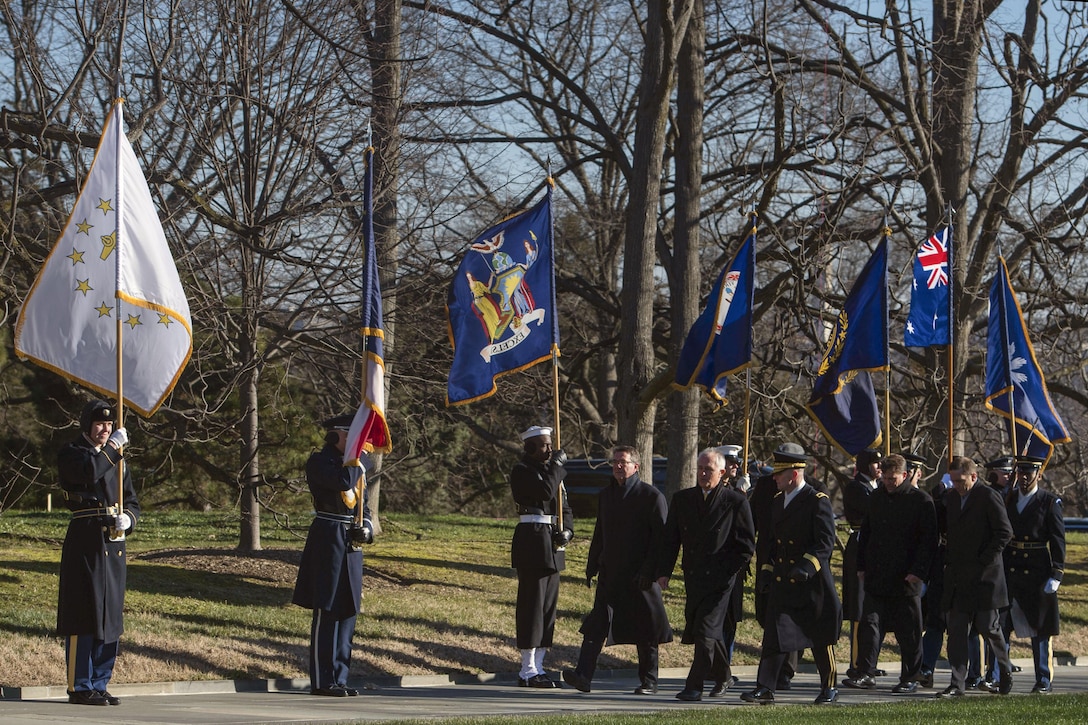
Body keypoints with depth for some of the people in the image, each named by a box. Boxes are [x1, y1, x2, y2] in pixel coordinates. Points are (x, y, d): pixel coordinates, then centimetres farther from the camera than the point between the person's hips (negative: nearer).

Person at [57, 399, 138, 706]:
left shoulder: (117, 461, 20)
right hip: (85, 542, -7)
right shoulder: (70, 454, -1)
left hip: (114, 543, 7)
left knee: (111, 618, 8)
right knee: (85, 615, -8)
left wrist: (128, 519, -2)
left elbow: (132, 503, 20)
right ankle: (79, 687, -4)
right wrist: (113, 447, -13)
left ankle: (99, 685, 15)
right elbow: (89, 471, -24)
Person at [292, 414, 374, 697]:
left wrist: (365, 527, 1)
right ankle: (322, 681, -4)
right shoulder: (319, 461, -7)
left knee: (347, 610, 8)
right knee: (327, 611, -7)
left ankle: (339, 678, 13)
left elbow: (363, 505, 21)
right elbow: (343, 482, -25)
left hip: (352, 542, 8)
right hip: (329, 538, -8)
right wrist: (355, 460, -9)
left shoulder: (353, 464, 18)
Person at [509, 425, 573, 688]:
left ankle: (538, 668, 15)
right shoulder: (521, 471, -7)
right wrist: (557, 465, -11)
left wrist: (567, 530, 1)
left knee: (548, 606, 9)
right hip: (532, 540, -9)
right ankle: (528, 671, -5)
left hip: (551, 543, 9)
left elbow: (564, 506, 19)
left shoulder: (550, 470, 19)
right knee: (532, 604, -8)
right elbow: (545, 491, -23)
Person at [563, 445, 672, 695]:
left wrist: (649, 571, -15)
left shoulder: (652, 496, -5)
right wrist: (591, 567, 14)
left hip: (640, 575, -5)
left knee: (645, 630, 4)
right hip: (610, 573, 5)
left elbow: (661, 537, -8)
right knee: (597, 625, -7)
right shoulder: (605, 495, 14)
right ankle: (583, 676, -14)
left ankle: (649, 681, 15)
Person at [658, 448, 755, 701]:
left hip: (721, 579, -5)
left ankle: (694, 686, -7)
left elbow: (746, 546, -2)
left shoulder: (736, 502, -4)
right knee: (703, 631, 13)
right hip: (693, 578, 5)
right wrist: (664, 571, 0)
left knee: (705, 631, -10)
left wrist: (730, 571, -7)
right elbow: (670, 538, 9)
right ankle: (722, 677, 32)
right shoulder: (682, 499, 8)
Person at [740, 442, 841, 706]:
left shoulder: (818, 502, -11)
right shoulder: (778, 501, 12)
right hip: (782, 583, 6)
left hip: (812, 584, -6)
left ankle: (829, 688, 19)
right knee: (775, 634, -3)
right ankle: (765, 688, -4)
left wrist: (807, 566, -29)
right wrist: (767, 570, 14)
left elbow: (826, 542, -17)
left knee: (821, 638, 6)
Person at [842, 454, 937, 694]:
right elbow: (866, 533, 18)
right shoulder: (876, 498, 11)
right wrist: (862, 566, 11)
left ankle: (910, 678, 11)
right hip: (876, 578, 4)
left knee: (908, 632, 3)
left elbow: (929, 539, -6)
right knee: (869, 623, -3)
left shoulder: (921, 501, -5)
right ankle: (866, 674, -1)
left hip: (906, 578, -4)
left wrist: (918, 571, -13)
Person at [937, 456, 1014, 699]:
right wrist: (949, 560, 9)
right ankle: (957, 684, 1)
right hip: (956, 576, 6)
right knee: (956, 631, 1)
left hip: (983, 576, -6)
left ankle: (1005, 672, 24)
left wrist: (985, 560, -13)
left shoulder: (988, 497, -8)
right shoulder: (951, 497, 12)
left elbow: (1004, 532, -11)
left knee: (988, 627, 2)